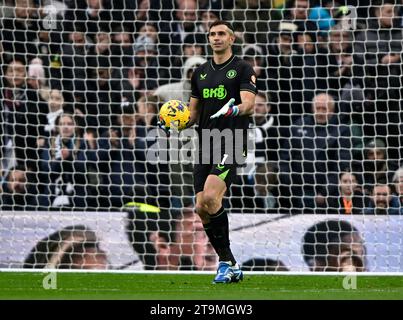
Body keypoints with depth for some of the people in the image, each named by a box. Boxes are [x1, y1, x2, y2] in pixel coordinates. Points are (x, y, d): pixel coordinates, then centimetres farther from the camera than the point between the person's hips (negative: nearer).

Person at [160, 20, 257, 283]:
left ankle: (227, 265, -11)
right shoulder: (201, 72, 17)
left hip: (231, 145, -7)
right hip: (206, 147, 7)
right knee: (202, 208, -2)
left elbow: (249, 104, -13)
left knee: (210, 197, -24)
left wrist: (236, 109, -35)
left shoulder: (243, 69, 0)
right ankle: (230, 265, 9)